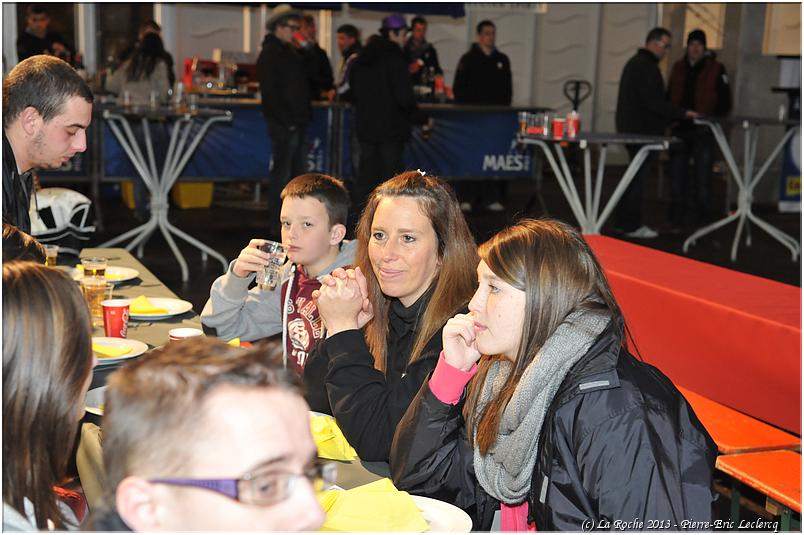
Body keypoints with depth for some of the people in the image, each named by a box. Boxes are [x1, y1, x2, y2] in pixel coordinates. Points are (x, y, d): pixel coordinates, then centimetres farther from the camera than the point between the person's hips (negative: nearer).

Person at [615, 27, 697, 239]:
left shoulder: (635, 62, 19)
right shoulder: (647, 66, -15)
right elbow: (653, 102, -22)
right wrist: (682, 113, -16)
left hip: (631, 128, 11)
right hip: (643, 130, -11)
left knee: (635, 175, 16)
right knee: (639, 176, -6)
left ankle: (623, 221, 21)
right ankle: (632, 225, -3)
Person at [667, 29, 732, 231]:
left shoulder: (716, 69, -2)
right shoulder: (678, 67, 10)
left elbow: (725, 103, -2)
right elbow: (669, 96, 18)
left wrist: (711, 118, -14)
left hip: (703, 131, -4)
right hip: (680, 129, 4)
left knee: (702, 176, 1)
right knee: (678, 175, 8)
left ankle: (699, 219, 9)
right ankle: (678, 217, 17)